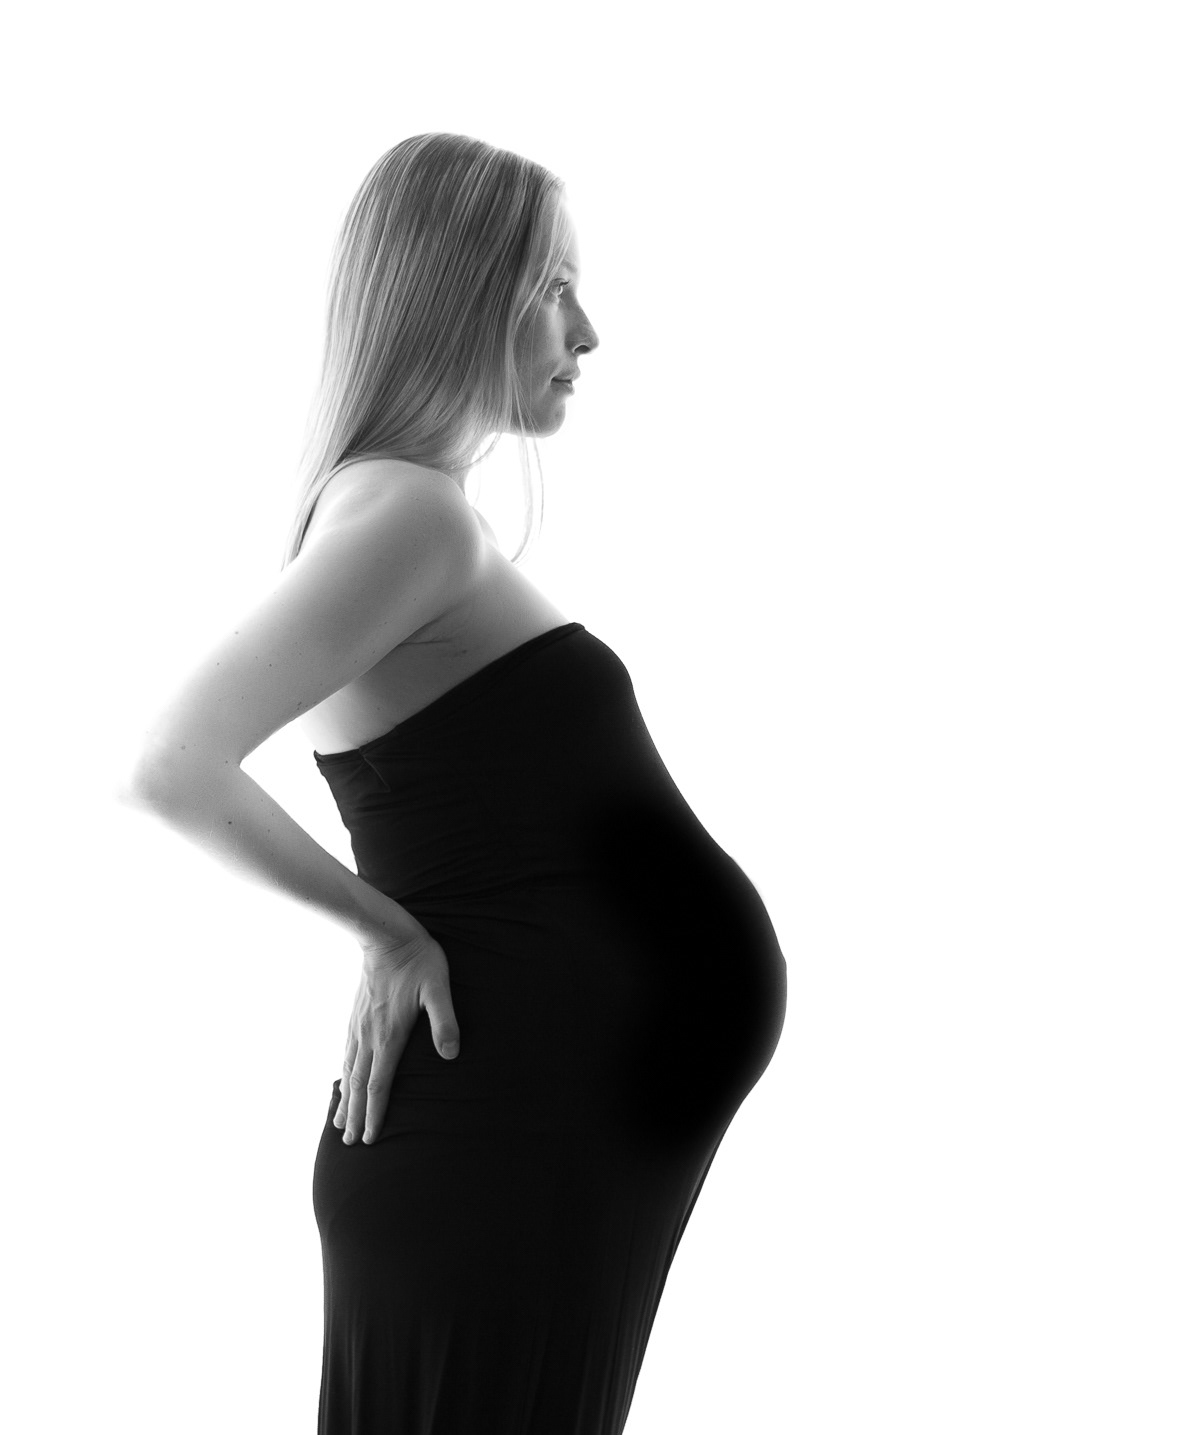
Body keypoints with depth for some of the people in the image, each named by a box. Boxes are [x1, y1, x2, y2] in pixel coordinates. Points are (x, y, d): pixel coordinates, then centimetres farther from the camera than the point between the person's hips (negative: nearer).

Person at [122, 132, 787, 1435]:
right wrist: (389, 929, -14)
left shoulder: (394, 504, 13)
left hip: (558, 1129, 9)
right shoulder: (412, 511, -17)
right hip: (507, 1132, -9)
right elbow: (177, 768, -26)